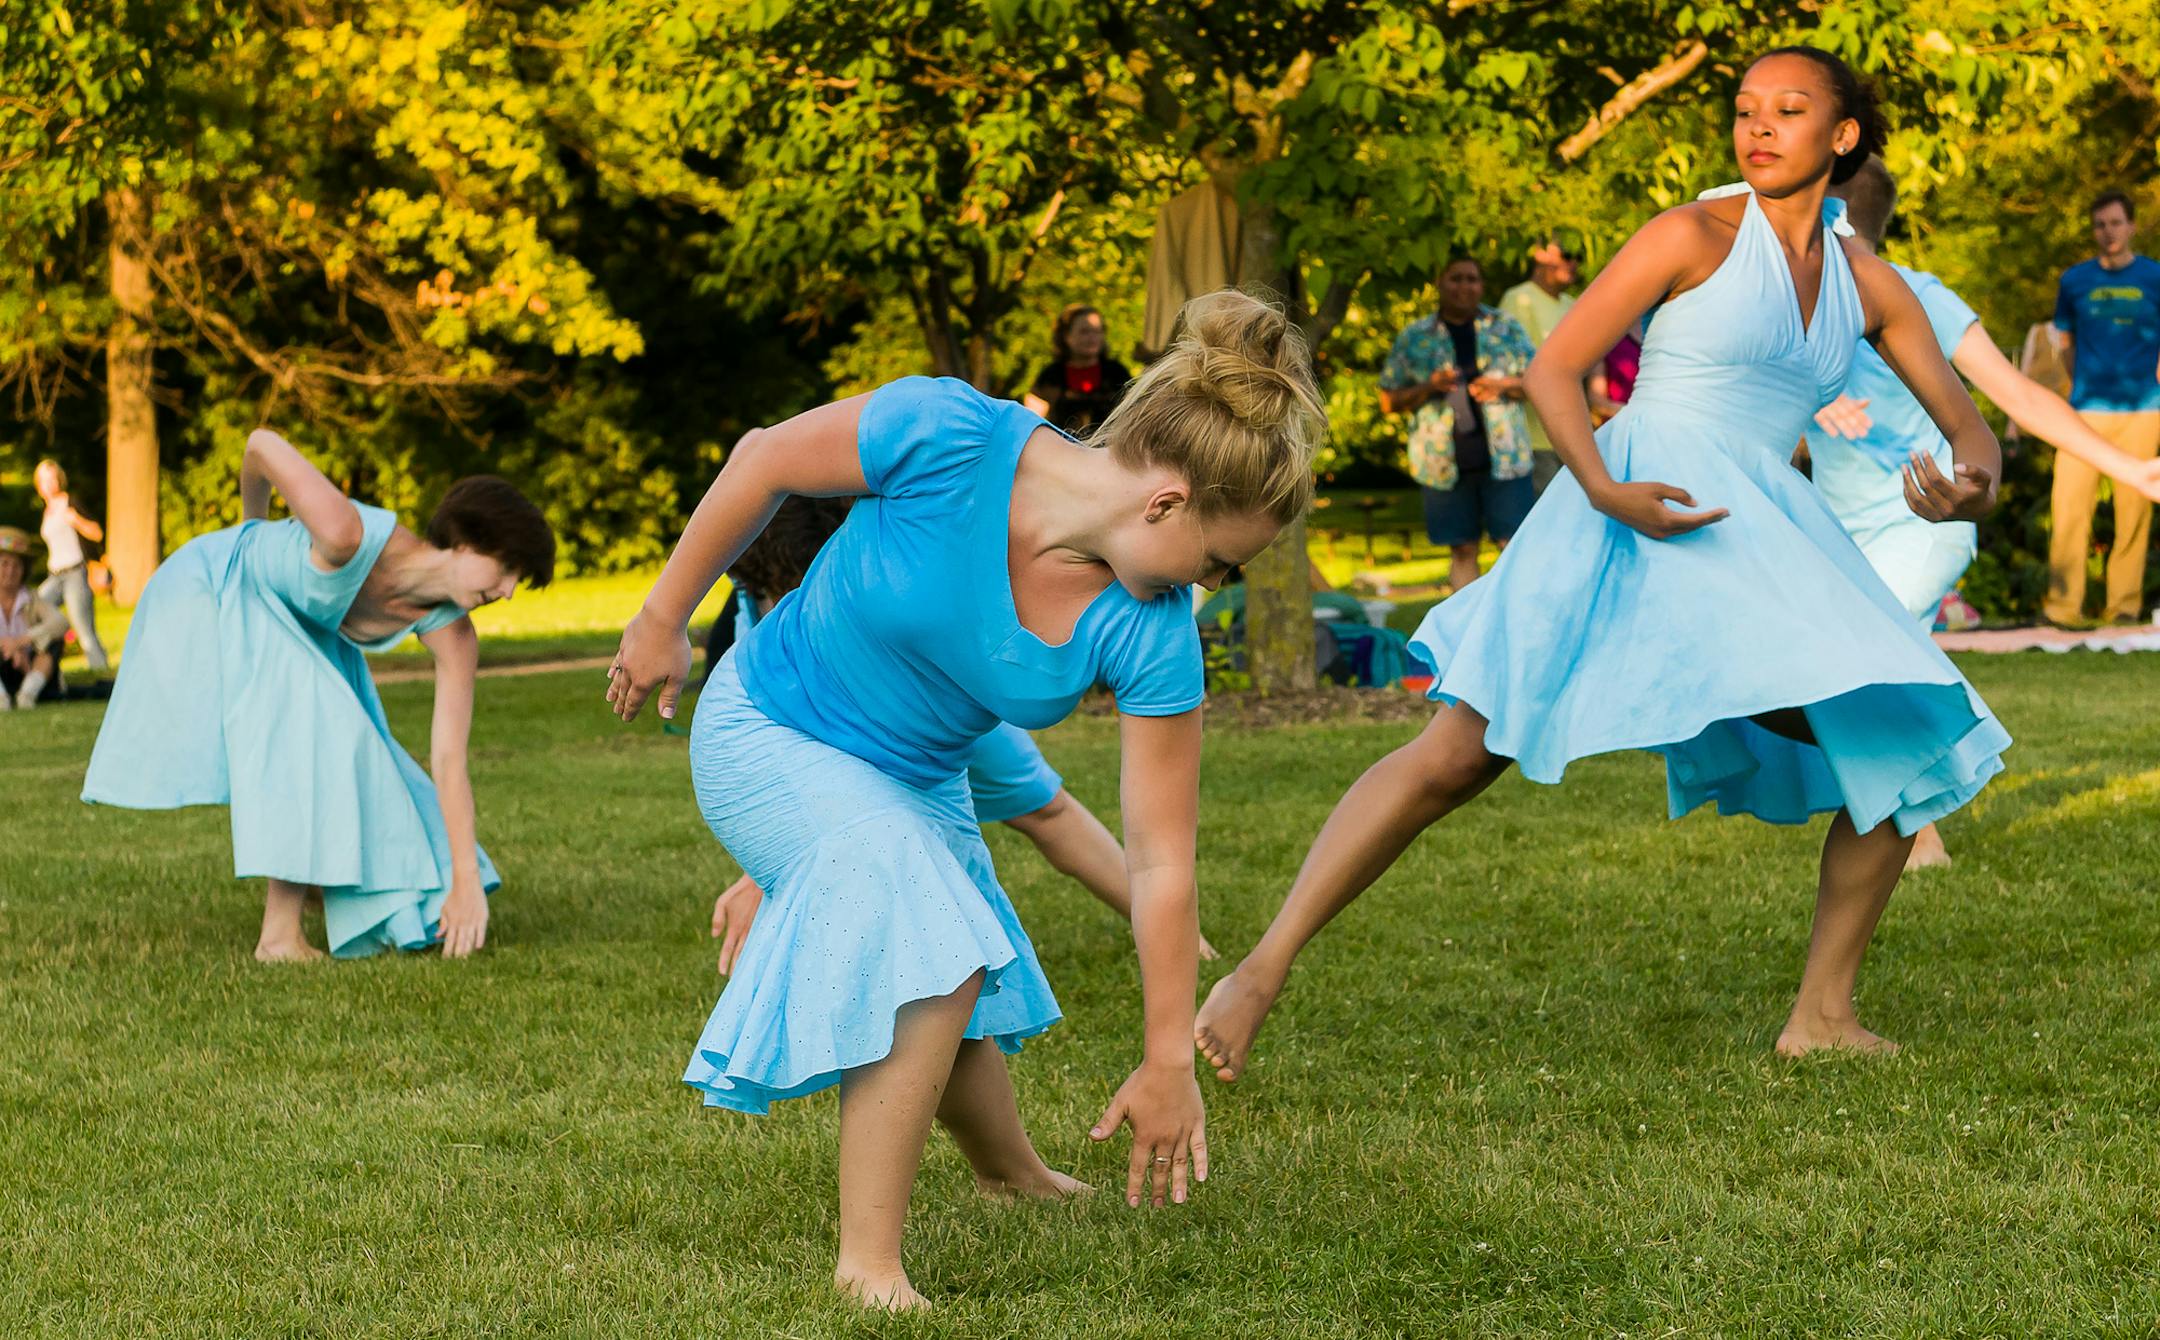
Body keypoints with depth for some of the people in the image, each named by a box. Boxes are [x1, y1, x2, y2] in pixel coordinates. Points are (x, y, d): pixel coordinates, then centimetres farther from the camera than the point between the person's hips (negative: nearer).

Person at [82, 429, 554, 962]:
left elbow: (450, 761, -23)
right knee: (300, 722, -21)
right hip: (215, 589, -6)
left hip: (297, 625, 6)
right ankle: (280, 937, -20)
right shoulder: (350, 539, -41)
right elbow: (263, 443, -28)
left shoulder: (451, 636, -24)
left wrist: (466, 882, -27)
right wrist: (254, 523, -6)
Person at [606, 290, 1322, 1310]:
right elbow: (766, 461, -18)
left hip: (912, 779, 5)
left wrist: (1168, 1061, -15)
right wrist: (663, 621, -9)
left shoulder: (1150, 634, -22)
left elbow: (1161, 861, -18)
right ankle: (867, 1267, -17)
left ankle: (1018, 1179, 50)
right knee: (930, 958, -24)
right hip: (769, 733, -5)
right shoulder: (946, 438, -34)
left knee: (951, 1000, 19)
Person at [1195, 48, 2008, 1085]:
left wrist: (1971, 486, -8)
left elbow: (1967, 425, 17)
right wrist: (1605, 490, -21)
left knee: (1905, 755, 0)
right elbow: (1552, 369, -4)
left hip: (1762, 539, 6)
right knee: (1459, 754, -17)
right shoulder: (1695, 236, -2)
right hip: (1634, 513, -6)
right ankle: (1259, 974, -16)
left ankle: (1822, 1016, 12)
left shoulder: (1870, 288, 13)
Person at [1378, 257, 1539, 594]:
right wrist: (1428, 388, -11)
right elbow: (1389, 401, 7)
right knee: (1462, 549, 4)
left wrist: (1505, 384, -10)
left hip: (1503, 455, 0)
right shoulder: (1414, 337, 7)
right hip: (1445, 462, 0)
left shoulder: (1505, 327, 10)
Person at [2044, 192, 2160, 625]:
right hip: (2086, 410, 1)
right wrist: (2085, 385, 10)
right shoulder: (2075, 280, 9)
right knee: (2068, 507, -7)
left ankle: (2125, 605, 6)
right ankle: (2063, 606, -3)